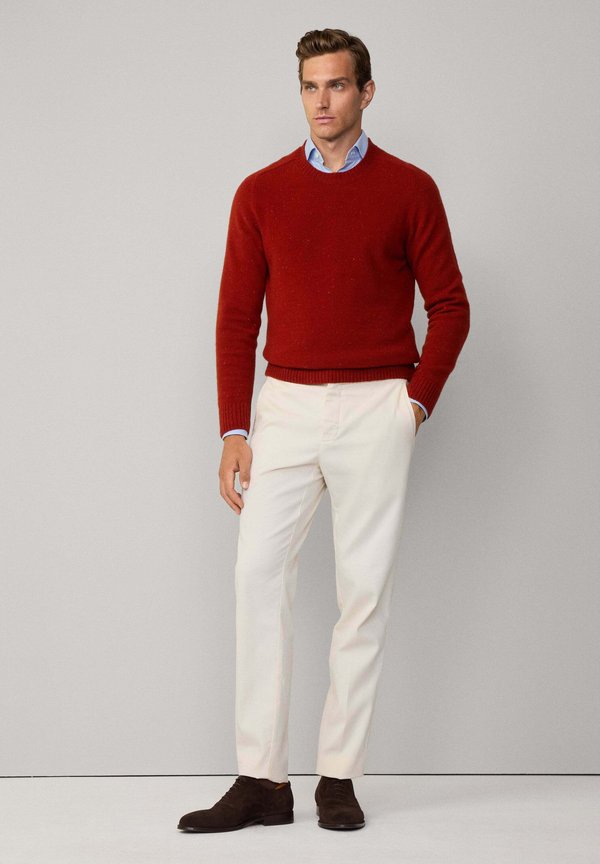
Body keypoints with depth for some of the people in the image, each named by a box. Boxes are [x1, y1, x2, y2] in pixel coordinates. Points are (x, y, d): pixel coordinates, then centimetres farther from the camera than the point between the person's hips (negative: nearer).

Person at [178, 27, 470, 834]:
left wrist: (417, 401, -5)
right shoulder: (261, 193, 6)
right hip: (285, 404, 2)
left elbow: (450, 307, 5)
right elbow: (237, 316, 5)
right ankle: (261, 780, -1)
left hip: (376, 410, -2)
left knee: (365, 586, 0)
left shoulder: (409, 190, 1)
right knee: (258, 572, -6)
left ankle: (339, 776, 9)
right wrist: (234, 431, -1)